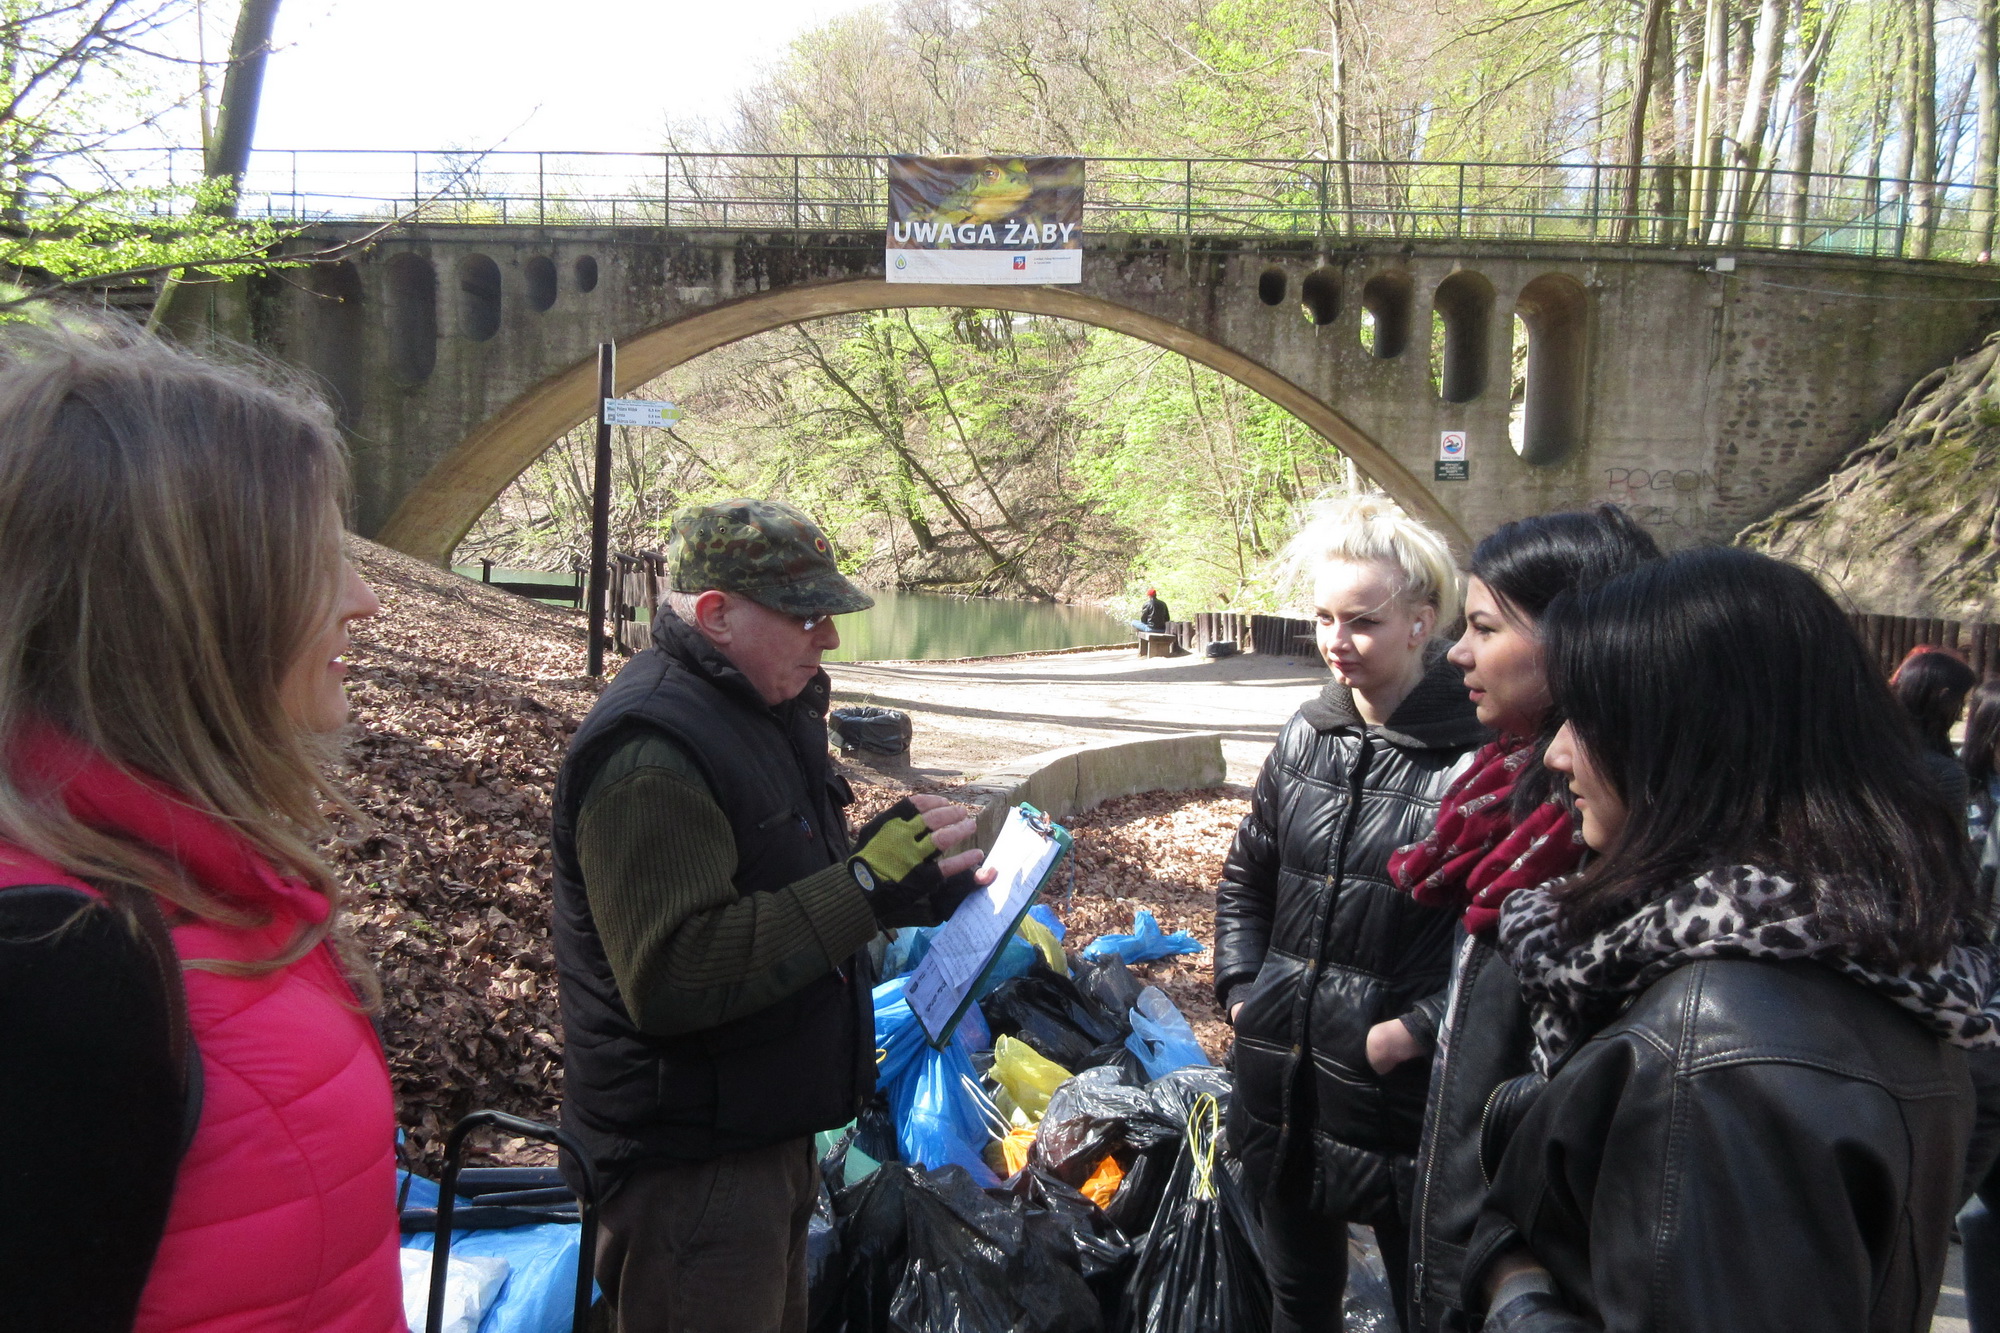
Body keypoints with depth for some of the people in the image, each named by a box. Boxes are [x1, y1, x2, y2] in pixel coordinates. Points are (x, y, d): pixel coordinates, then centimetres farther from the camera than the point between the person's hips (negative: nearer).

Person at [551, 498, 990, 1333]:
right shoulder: (650, 752, -24)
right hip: (690, 1166, -10)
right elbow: (672, 975, -32)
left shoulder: (770, 710, 10)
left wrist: (910, 887, 6)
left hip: (767, 1132, 10)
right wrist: (864, 887, -31)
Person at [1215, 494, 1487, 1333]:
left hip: (1401, 1088, -6)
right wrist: (1240, 987, 6)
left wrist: (1419, 1028, -18)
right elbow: (1246, 877, 16)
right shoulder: (1308, 734, 4)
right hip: (1281, 1072, 6)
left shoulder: (1476, 753, -16)